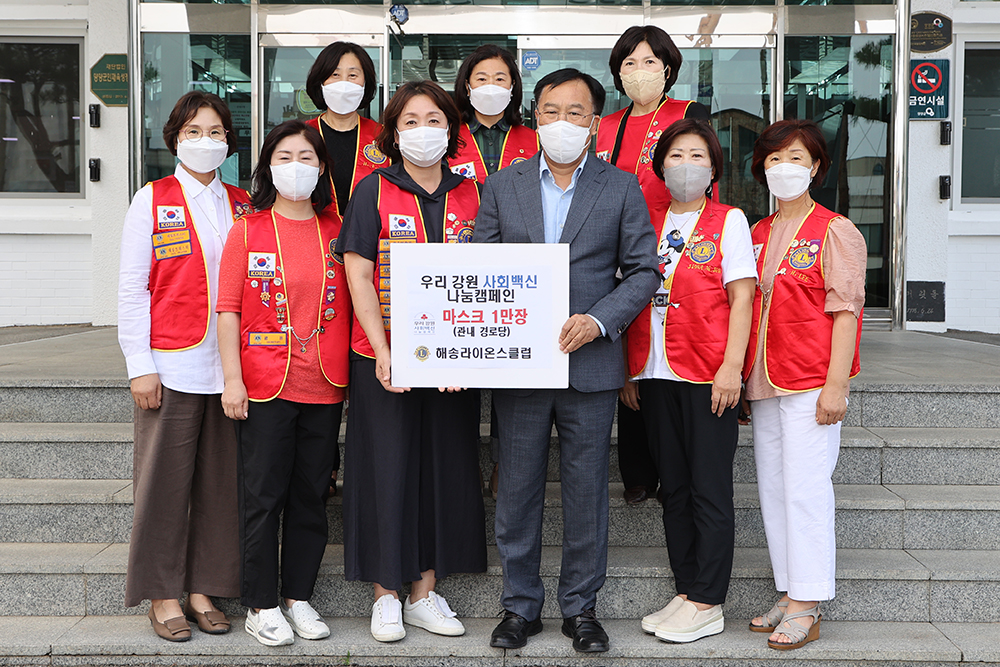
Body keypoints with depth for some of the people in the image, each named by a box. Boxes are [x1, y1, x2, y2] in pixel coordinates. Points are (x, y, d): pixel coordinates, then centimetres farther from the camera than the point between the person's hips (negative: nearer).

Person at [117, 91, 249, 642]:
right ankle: (163, 594, 15)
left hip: (229, 366, 3)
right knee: (166, 479, 2)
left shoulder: (243, 206, 12)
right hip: (171, 365, -3)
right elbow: (131, 288, 0)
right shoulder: (152, 200, 3)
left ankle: (204, 589, 19)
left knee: (220, 480, 6)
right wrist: (140, 365, -7)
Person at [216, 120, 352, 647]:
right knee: (264, 496, 3)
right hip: (264, 386, -2)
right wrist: (232, 379, -7)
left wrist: (351, 373, 5)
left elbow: (350, 304, 9)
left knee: (311, 495, 10)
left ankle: (298, 597, 24)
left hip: (325, 387, 3)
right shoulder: (248, 230, 1)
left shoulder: (336, 230, 7)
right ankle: (261, 604, 16)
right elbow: (228, 309, -1)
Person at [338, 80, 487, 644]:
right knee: (388, 467, 2)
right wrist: (382, 351, -15)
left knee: (446, 467, 7)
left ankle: (426, 592, 21)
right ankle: (387, 595, 16)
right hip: (384, 357, -3)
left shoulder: (471, 195, 7)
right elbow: (358, 274, -6)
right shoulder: (374, 190, 0)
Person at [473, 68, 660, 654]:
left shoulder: (622, 188, 4)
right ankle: (521, 606, 24)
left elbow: (644, 271, 1)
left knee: (587, 492, 7)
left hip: (590, 362, -1)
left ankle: (581, 607, 23)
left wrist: (598, 319, -14)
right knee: (518, 491, 9)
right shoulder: (501, 186, 8)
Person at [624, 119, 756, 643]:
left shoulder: (729, 221, 2)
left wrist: (731, 368, -14)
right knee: (673, 489, 10)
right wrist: (630, 369, 8)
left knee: (710, 490, -1)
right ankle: (685, 592, 20)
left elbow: (741, 298, -5)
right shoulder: (649, 223, 14)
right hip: (655, 374, 5)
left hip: (708, 375, -5)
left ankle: (706, 604, 7)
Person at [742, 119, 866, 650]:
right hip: (763, 383, 7)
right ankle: (790, 596, 20)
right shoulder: (757, 235, 15)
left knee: (805, 489, -6)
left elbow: (845, 310, -9)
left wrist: (836, 384, -15)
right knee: (772, 489, 9)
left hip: (810, 383, -7)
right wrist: (739, 378, 13)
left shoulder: (834, 232, -3)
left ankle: (806, 608, 2)